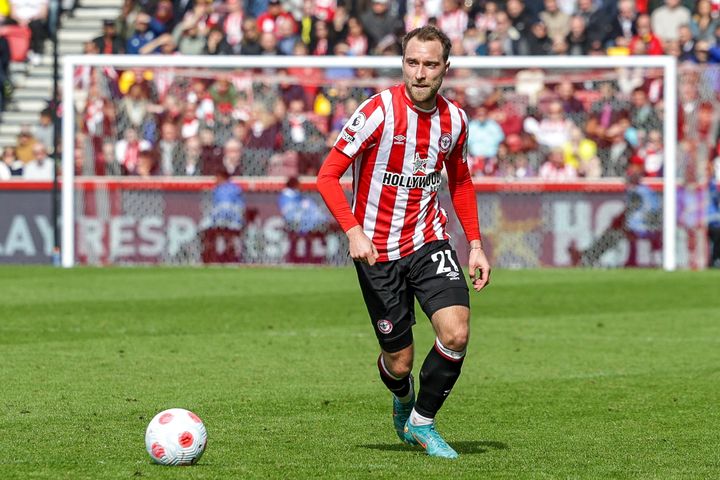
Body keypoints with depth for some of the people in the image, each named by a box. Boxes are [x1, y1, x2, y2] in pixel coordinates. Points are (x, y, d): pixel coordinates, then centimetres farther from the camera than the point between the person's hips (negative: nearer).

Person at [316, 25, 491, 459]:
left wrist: (476, 245, 9)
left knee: (456, 334, -19)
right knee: (400, 362, 1)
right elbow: (328, 175, -13)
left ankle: (421, 423, 5)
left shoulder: (454, 119, 0)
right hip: (377, 250, -3)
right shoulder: (379, 111, -15)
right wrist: (353, 232, -27)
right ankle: (402, 398, 40)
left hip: (429, 242, 3)